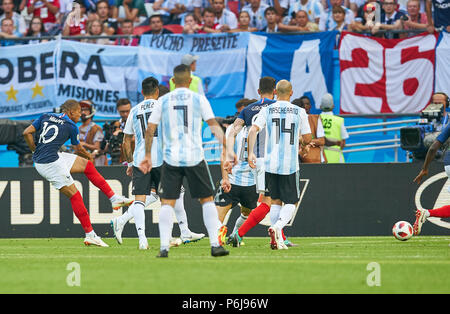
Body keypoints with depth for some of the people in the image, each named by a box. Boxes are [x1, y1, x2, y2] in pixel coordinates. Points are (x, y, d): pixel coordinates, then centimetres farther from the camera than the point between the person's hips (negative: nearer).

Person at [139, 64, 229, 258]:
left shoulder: (163, 101, 4)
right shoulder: (198, 99, 1)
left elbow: (150, 129, 6)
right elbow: (214, 126, -3)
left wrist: (148, 155, 15)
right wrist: (227, 148, -1)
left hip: (171, 159, 1)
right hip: (194, 158, -1)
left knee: (167, 203, 4)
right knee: (207, 200, 9)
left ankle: (164, 247, -7)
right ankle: (215, 244, 2)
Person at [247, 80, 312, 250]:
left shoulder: (267, 110, 2)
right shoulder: (299, 112, 0)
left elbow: (253, 130, -11)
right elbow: (307, 139, 4)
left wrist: (250, 153, -11)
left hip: (271, 163, 2)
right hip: (290, 165, -2)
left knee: (276, 200, 14)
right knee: (291, 202, 5)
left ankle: (277, 239, 8)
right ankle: (277, 226, -23)